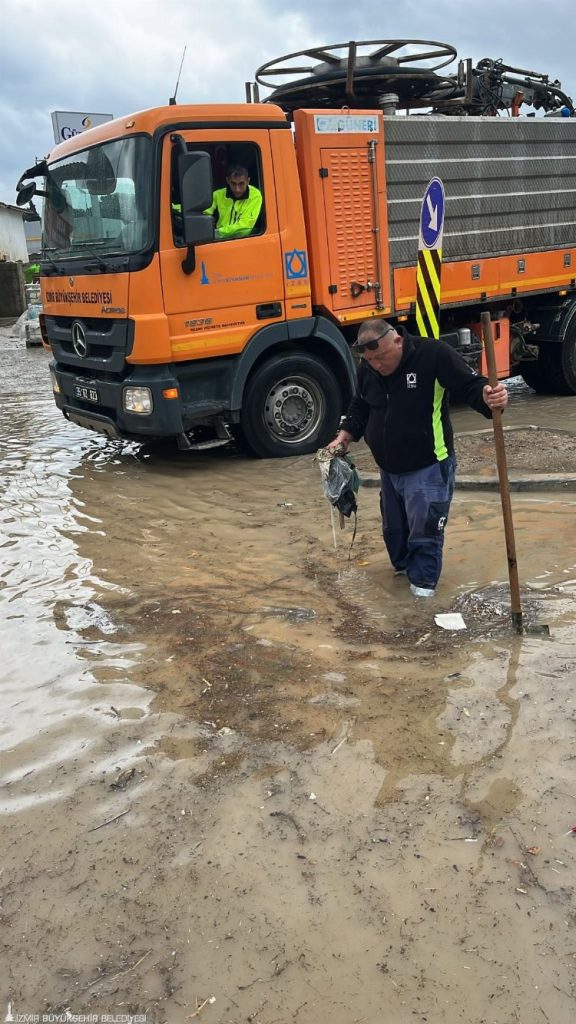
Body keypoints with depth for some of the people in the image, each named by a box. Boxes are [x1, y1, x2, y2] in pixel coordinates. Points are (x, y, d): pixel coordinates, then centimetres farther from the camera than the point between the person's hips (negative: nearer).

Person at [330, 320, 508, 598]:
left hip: (428, 467, -6)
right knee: (393, 526, 19)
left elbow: (470, 385, -19)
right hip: (389, 468, 6)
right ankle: (403, 564, 43)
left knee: (425, 528, -3)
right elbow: (360, 408, 15)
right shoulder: (367, 369, 0)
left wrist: (488, 397, -40)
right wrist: (343, 437, 2)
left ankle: (423, 580, 17)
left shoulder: (433, 354, -20)